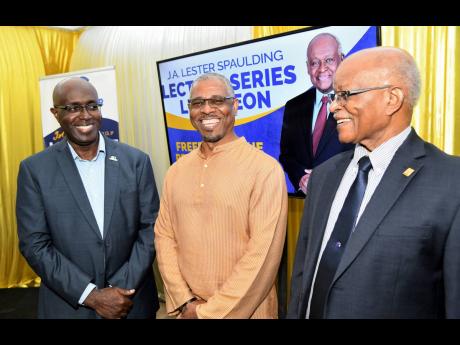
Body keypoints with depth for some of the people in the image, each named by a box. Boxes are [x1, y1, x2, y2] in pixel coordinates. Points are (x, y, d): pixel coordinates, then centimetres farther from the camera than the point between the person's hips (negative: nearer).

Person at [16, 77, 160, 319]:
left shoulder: (136, 160, -4)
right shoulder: (35, 169, -5)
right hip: (68, 306, -1)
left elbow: (150, 228, -5)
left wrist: (121, 287, -12)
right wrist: (91, 295, -14)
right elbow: (34, 244, -8)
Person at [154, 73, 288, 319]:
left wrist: (211, 311, -14)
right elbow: (164, 235, 3)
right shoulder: (176, 171, 2)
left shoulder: (265, 169, -15)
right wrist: (184, 301, -6)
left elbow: (264, 252, -18)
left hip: (244, 311, -4)